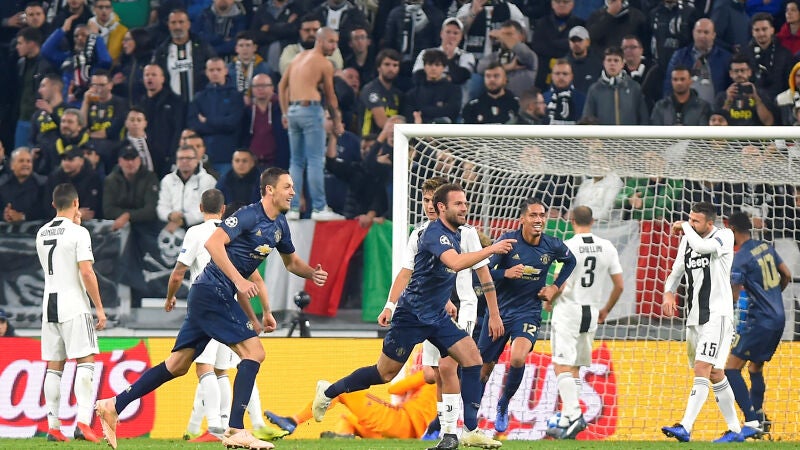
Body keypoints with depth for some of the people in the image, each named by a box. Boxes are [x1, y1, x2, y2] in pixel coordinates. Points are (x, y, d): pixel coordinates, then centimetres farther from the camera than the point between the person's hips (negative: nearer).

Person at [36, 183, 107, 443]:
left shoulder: (42, 234, 11)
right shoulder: (78, 233, -9)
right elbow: (86, 272, -15)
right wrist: (99, 308, -10)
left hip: (49, 304, 6)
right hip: (74, 305, -6)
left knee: (54, 366, 7)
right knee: (85, 361, -6)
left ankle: (53, 426, 4)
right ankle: (83, 421, -19)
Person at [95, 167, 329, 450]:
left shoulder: (279, 225, 15)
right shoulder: (249, 216, -14)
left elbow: (291, 262, 30)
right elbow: (213, 243, -23)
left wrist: (312, 273, 12)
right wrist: (239, 280, -27)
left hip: (220, 298, 9)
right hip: (212, 292, -9)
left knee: (178, 365, 9)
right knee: (254, 352, -14)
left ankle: (113, 406, 12)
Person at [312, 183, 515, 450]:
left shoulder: (454, 235, 10)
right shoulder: (435, 233, -18)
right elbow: (455, 263, -37)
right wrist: (492, 249, -31)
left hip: (436, 317, 8)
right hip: (412, 315, -8)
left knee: (472, 358, -9)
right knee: (385, 373, 1)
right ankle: (328, 392, 23)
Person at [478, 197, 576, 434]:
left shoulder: (553, 246, -5)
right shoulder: (508, 240, -13)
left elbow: (570, 261, 18)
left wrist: (555, 287, 8)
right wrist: (506, 273, -30)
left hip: (528, 313, 0)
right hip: (499, 310, 0)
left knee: (518, 359, -24)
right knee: (484, 367, 7)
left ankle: (503, 406, 1)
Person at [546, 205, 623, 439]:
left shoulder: (568, 246, -11)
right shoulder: (607, 248, 5)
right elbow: (619, 286, 8)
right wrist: (605, 310, 23)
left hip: (569, 308, -6)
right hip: (592, 311, 6)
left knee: (562, 366, -7)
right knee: (575, 368, 12)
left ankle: (573, 414, -23)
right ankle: (566, 421, 9)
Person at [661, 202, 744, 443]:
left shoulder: (724, 236, -9)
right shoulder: (687, 240, 10)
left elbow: (702, 246, -29)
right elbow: (676, 272, 19)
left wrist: (683, 227, -11)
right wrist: (668, 294, -1)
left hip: (717, 315, -8)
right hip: (695, 316, 8)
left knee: (702, 369, -17)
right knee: (715, 374, 11)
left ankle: (685, 428, -25)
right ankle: (735, 430, 19)